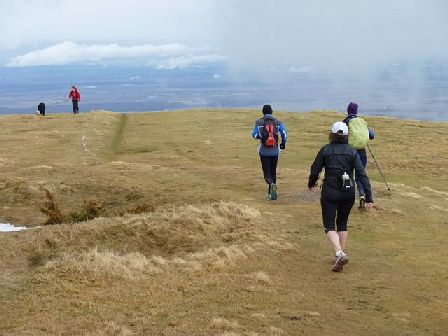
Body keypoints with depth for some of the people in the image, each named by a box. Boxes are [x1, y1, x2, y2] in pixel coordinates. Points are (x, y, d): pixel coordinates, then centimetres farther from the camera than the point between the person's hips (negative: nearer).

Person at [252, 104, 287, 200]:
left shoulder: (259, 122, -4)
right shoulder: (277, 122, 0)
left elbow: (254, 135, -7)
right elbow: (284, 134, -7)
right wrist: (283, 143, 10)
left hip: (264, 152, -2)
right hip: (274, 152, 2)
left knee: (267, 172, 1)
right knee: (273, 172, 15)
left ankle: (272, 184, -31)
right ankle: (271, 193, 19)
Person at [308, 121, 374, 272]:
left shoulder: (325, 150, -3)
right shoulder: (352, 152, 1)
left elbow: (315, 170, 1)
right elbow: (362, 174, -7)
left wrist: (311, 184, 22)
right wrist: (368, 197, -8)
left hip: (330, 193, -3)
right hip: (348, 193, 3)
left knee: (329, 225, 1)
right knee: (342, 223, 20)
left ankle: (340, 254, -22)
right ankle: (340, 255, 22)